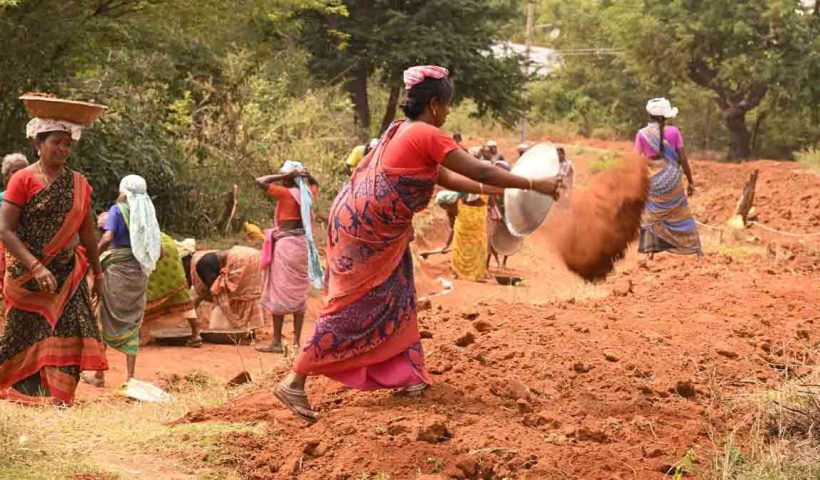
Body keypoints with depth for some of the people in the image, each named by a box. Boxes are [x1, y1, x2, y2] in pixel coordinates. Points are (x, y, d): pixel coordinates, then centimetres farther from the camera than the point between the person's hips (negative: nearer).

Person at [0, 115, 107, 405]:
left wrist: (98, 273, 19)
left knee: (68, 335, -5)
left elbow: (87, 233, 17)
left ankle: (58, 400, -2)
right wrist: (36, 267, -23)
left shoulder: (78, 184, 8)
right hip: (28, 277, -4)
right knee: (28, 338, 0)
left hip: (69, 276, 4)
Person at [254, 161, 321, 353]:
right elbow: (315, 184, 30)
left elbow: (260, 181, -14)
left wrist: (284, 175, -10)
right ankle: (296, 341, 8)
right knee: (298, 294, 8)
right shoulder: (307, 193, 7)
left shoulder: (285, 193, -11)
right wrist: (308, 176, 9)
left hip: (286, 245, -6)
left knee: (280, 293, -2)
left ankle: (276, 342, -1)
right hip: (303, 244, 6)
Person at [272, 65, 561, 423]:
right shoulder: (428, 135, -16)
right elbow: (479, 172, -16)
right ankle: (294, 382, -6)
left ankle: (403, 373, 22)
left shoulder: (404, 131, 13)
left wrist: (493, 190, 22)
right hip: (363, 229, -10)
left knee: (395, 297, 15)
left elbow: (444, 177, 22)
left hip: (378, 231, 10)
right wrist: (534, 185, -10)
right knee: (352, 309, -7)